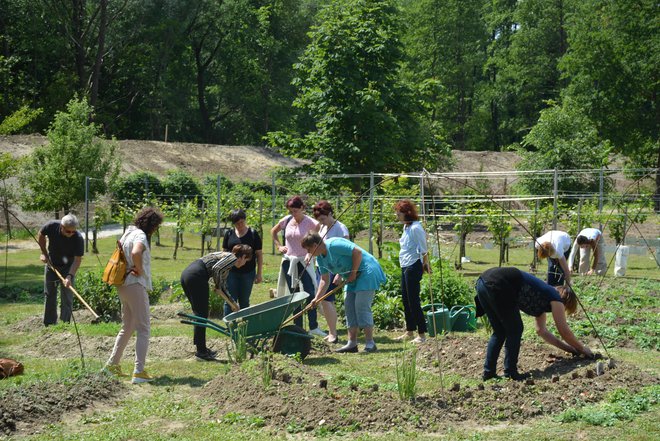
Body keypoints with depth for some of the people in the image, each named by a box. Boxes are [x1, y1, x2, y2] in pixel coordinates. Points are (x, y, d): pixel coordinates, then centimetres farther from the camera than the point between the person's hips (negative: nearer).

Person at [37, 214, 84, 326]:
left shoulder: (78, 238, -30)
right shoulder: (52, 226, -24)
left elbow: (77, 260, -27)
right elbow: (41, 235, -1)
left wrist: (69, 276, -39)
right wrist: (44, 253, -2)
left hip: (68, 267, -3)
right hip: (51, 264, 3)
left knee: (67, 298, -5)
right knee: (49, 295, 11)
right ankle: (49, 324, 23)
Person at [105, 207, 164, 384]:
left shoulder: (129, 232, 14)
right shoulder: (140, 236, -16)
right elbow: (136, 253, -36)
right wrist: (139, 269, -18)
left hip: (124, 286, 10)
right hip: (135, 285, -10)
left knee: (127, 328, 21)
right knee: (143, 329, -6)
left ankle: (112, 363, 26)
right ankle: (139, 371, -10)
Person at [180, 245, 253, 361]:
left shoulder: (226, 256, 28)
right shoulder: (233, 258, 0)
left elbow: (223, 285, 34)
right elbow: (216, 268, -17)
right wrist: (217, 286, 0)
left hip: (186, 274, 10)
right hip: (196, 276, -10)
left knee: (199, 313, 17)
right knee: (202, 314, -1)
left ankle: (201, 348, 24)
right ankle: (201, 351, 3)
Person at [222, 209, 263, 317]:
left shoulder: (253, 234, -1)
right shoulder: (229, 234, 5)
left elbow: (259, 254, 1)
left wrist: (259, 273, -3)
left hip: (248, 272, -1)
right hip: (231, 272, 1)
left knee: (244, 301, 9)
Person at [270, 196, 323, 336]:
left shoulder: (309, 222, -10)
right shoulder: (287, 220, 2)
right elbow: (273, 231, 19)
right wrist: (279, 246, 9)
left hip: (304, 261, -4)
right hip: (288, 261, 4)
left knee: (310, 293, -12)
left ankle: (313, 327, -5)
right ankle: (298, 328, 16)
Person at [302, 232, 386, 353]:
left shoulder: (334, 245, -23)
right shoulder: (320, 258, 6)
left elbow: (357, 252, -26)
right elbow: (325, 280, 10)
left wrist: (353, 273, -18)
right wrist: (317, 298, 0)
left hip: (366, 271, -10)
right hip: (352, 278, 10)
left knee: (361, 306, -13)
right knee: (349, 306, 6)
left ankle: (370, 343, -9)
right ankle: (352, 343, 9)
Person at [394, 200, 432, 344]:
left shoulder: (415, 228, -16)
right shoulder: (406, 227, 14)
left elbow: (424, 249, -14)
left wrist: (425, 264, -10)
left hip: (413, 267, -10)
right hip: (405, 267, 10)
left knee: (413, 301, -7)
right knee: (406, 300, 14)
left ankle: (422, 334, -2)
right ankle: (409, 332, 23)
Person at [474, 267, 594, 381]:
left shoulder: (543, 298, 31)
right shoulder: (556, 299, 8)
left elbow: (541, 330, 38)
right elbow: (564, 331, 12)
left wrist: (567, 347, 38)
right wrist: (582, 348, 26)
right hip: (497, 286, -9)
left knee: (500, 332, 19)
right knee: (515, 330, 6)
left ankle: (488, 372, 17)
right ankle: (510, 373, 7)